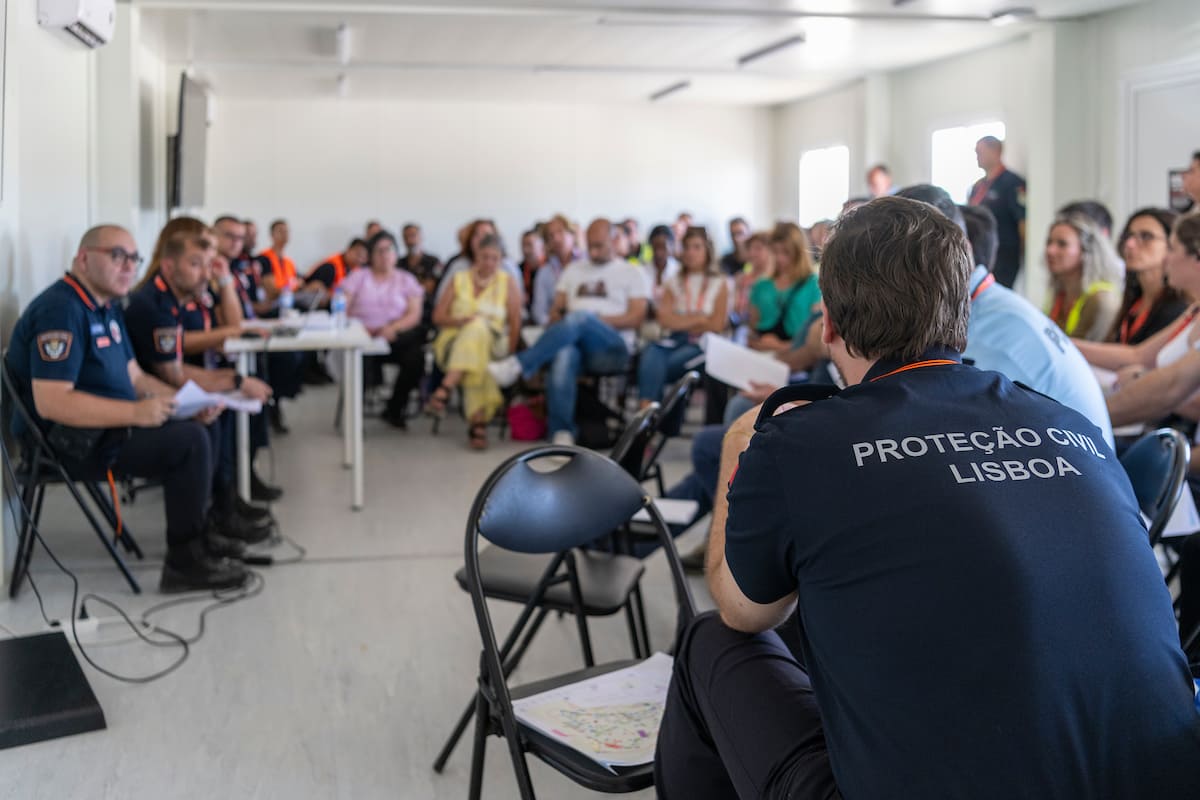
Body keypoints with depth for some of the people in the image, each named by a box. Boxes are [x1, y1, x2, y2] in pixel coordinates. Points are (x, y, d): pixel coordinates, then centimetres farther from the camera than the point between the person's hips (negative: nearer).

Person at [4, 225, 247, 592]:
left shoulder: (107, 307, 12)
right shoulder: (61, 310, -19)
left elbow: (134, 377, 16)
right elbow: (51, 402, -27)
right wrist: (136, 413, -28)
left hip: (109, 426, 10)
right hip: (73, 443, -10)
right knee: (189, 440, -22)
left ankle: (204, 533, 14)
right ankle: (185, 563, -12)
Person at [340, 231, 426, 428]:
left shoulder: (406, 279, 16)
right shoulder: (358, 277, 16)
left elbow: (414, 315, 2)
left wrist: (393, 328, -17)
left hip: (396, 336, 1)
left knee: (416, 357, -32)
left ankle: (394, 410, -13)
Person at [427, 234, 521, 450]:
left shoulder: (507, 282, 12)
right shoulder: (459, 280, 16)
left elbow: (515, 323, 5)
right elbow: (438, 317, 11)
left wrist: (509, 354, -7)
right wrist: (460, 320, -10)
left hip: (492, 342, -1)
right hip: (454, 340, 1)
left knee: (476, 328, -39)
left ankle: (446, 388, -48)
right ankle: (478, 421, -47)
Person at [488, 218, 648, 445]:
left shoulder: (630, 274, 15)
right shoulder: (573, 270, 26)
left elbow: (636, 316, 2)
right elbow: (556, 311, 19)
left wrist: (600, 321, -11)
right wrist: (561, 327, -5)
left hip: (613, 348, -3)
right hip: (575, 343, 3)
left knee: (580, 318, -36)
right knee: (563, 356, -37)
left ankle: (518, 366, -40)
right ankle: (562, 434, -42)